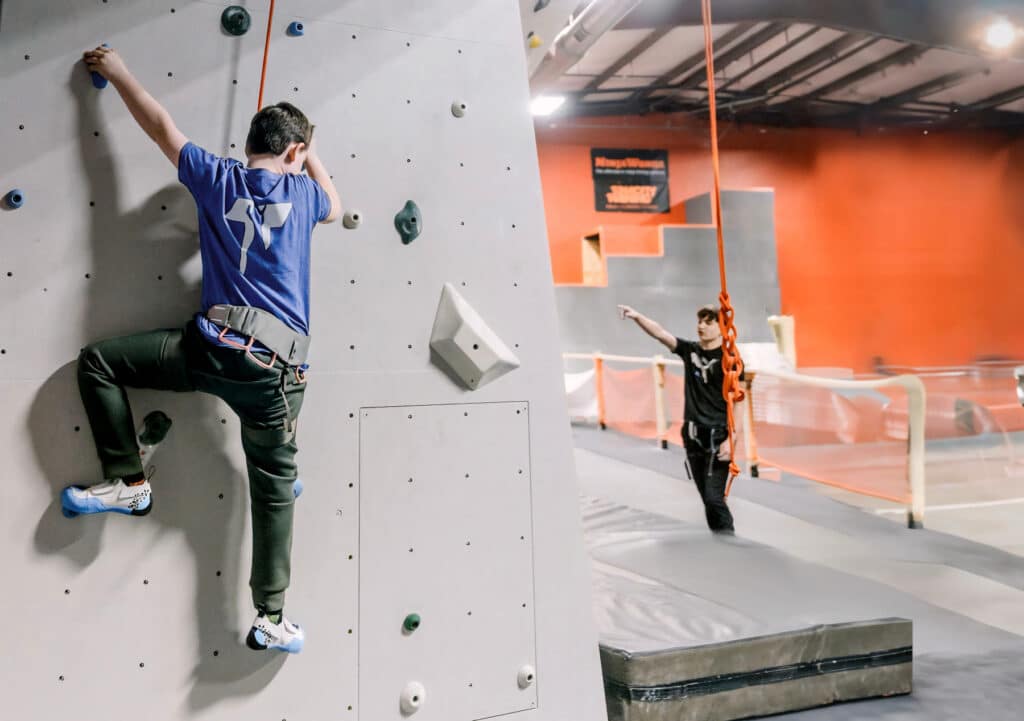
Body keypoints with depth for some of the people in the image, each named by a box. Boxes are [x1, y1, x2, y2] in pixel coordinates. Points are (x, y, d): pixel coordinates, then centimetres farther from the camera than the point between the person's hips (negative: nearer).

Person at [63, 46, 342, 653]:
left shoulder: (217, 178, 10)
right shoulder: (302, 193, 10)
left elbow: (161, 124, 23)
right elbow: (336, 209, 35)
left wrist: (117, 72, 39)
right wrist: (311, 155, 43)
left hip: (214, 347, -1)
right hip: (278, 366, 2)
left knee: (98, 362, 17)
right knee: (276, 487, 10)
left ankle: (130, 482, 15)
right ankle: (271, 618, 9)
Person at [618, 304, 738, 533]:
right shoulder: (690, 350, 7)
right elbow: (660, 333, -6)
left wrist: (731, 439, -17)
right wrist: (638, 316, -24)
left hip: (718, 436, -5)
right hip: (693, 435, 5)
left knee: (713, 496, -11)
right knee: (706, 497, 12)